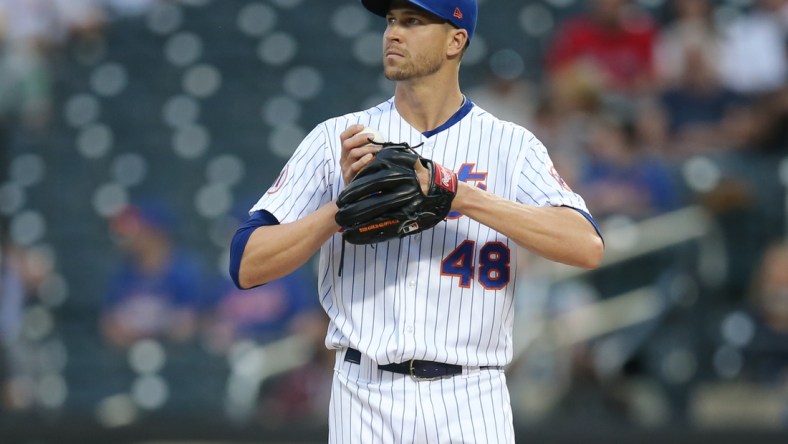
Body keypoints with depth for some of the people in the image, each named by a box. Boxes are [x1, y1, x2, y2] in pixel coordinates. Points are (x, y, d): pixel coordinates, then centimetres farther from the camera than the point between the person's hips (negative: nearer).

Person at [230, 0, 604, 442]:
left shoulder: (510, 146, 4)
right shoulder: (337, 139, 7)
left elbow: (587, 247, -13)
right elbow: (247, 267, 0)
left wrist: (461, 195, -20)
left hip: (472, 405, -1)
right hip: (366, 400, 1)